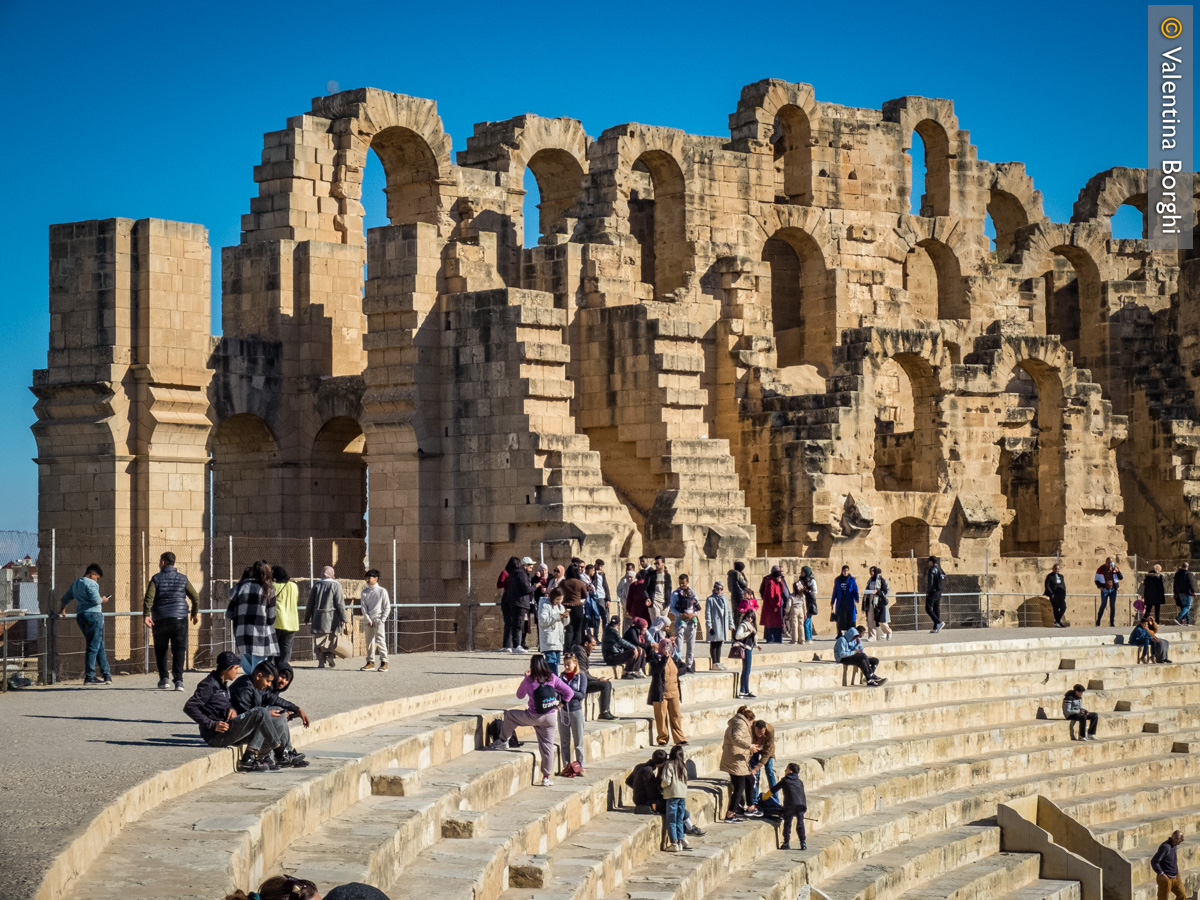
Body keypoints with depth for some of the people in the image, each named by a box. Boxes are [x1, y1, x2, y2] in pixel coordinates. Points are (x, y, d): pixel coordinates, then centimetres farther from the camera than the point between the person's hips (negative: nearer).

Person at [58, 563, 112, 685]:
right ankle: (89, 677, -6)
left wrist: (62, 611, 43)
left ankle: (106, 674, 15)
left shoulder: (75, 584, 19)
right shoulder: (91, 583, -8)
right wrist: (103, 600, 2)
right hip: (93, 615, -9)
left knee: (99, 646, 14)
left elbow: (64, 599, 28)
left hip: (80, 616, 9)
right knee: (93, 647, -5)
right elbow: (96, 599, -19)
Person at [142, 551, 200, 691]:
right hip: (180, 618, 1)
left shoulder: (156, 578, 0)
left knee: (160, 650, 14)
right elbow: (195, 597, 5)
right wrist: (195, 613, 18)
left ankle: (163, 679, 9)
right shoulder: (183, 578, 6)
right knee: (179, 649, 0)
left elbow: (148, 598, -12)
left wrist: (146, 615, -14)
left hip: (160, 619, -1)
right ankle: (178, 680, -12)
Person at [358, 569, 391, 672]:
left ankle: (384, 662, -7)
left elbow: (387, 607, 0)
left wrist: (382, 620, -8)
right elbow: (363, 607, 3)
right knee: (369, 641, 6)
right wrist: (368, 620, -7)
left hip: (379, 620, -4)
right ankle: (370, 662, 12)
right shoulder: (364, 592, 8)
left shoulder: (382, 591, 0)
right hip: (367, 620, 4)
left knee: (380, 640, -11)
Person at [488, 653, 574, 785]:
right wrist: (560, 703, 6)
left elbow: (519, 695, 9)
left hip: (534, 717, -3)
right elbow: (569, 693, -6)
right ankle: (546, 777, 15)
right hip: (550, 718, 3)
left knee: (509, 715, 21)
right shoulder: (552, 678, -5)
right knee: (547, 746, 11)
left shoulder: (528, 680, -9)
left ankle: (503, 741, 32)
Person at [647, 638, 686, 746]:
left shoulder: (672, 658, 15)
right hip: (661, 692, -5)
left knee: (676, 715, 3)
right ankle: (662, 739, 6)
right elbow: (658, 669, -23)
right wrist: (665, 657, -25)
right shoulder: (655, 657, -4)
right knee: (661, 716, -1)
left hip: (673, 692, 5)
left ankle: (679, 738, 6)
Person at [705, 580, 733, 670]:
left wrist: (731, 624, 14)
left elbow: (729, 612, 17)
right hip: (714, 625, -6)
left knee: (719, 644, 11)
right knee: (714, 644, -2)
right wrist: (709, 626, -14)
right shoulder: (710, 599, -3)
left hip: (723, 625, 6)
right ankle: (714, 663, 0)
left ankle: (718, 662, 16)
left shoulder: (725, 599, 14)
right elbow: (708, 613, -7)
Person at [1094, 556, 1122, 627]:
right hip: (1104, 590, -2)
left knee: (1112, 606, 2)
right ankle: (1098, 623, 5)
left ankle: (1112, 623, 8)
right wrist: (1099, 586, -11)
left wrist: (1118, 571, -14)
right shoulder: (1101, 569, -1)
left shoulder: (1115, 568, 3)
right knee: (1103, 605, -4)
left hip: (1113, 590, 2)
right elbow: (1097, 580, 6)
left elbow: (1121, 578, 5)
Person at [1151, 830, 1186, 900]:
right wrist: (1161, 874, -22)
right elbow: (1154, 861, -27)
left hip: (1175, 878, 9)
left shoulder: (1173, 845, 4)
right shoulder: (1165, 847, -25)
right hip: (1166, 879, -9)